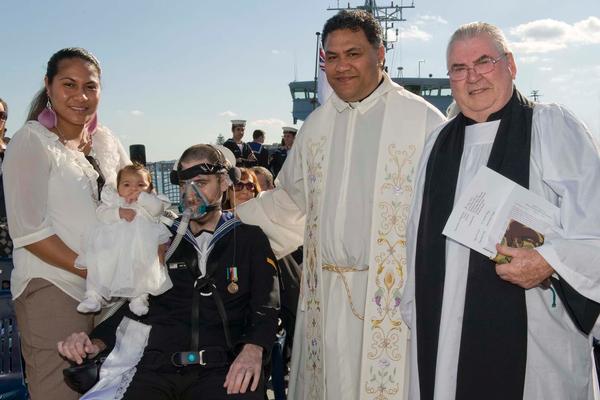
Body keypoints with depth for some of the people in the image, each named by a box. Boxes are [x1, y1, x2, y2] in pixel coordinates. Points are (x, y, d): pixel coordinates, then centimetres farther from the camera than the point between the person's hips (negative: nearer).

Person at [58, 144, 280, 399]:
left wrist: (253, 349, -16)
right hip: (157, 366, 2)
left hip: (222, 367, -2)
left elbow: (267, 308, 4)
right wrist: (95, 342, 2)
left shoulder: (249, 238, 13)